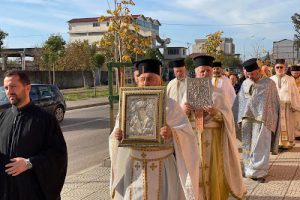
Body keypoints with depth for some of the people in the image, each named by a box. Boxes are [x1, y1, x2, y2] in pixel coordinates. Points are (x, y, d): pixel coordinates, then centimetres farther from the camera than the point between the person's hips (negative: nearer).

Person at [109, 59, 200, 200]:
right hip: (133, 170, 2)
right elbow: (116, 135, 4)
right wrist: (117, 136, -18)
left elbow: (186, 136, -10)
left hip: (162, 170, -2)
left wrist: (173, 133, -30)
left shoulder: (170, 106, -4)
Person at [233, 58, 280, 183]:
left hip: (262, 119, -4)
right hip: (247, 118, 4)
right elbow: (239, 101, 11)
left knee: (260, 146, -2)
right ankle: (249, 170, 18)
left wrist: (272, 120, 0)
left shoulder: (269, 83, -2)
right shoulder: (245, 83, 9)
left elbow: (275, 103, 2)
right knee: (247, 146, 8)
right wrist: (239, 119, 6)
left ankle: (259, 172, 6)